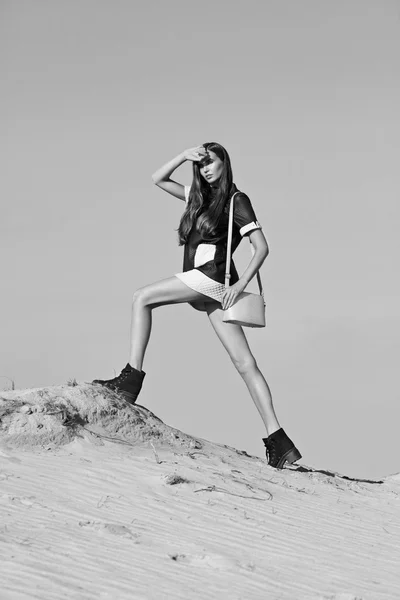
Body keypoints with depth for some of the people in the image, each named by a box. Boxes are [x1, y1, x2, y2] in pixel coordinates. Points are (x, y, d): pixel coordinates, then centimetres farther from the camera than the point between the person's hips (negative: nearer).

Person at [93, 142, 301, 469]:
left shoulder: (237, 200, 0)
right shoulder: (201, 196, 22)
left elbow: (262, 247, -6)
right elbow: (159, 179, 24)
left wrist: (240, 284, -16)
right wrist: (185, 156, 10)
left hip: (213, 277, -7)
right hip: (204, 285, 7)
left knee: (142, 299, -7)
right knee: (245, 363, -1)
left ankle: (132, 378, -10)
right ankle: (278, 441, -7)